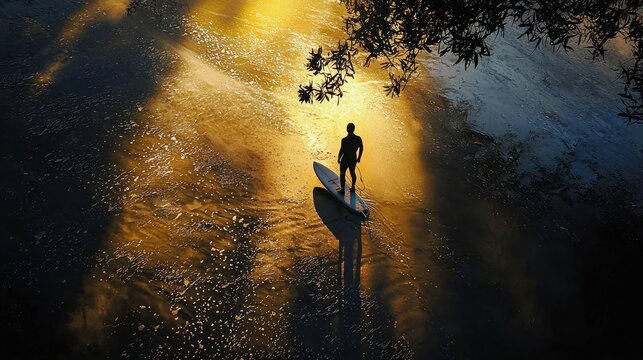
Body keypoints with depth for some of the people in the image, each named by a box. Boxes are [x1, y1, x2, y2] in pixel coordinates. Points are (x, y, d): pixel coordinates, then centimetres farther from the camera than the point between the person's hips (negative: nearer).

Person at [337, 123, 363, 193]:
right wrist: (359, 158, 16)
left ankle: (342, 189, 23)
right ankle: (353, 187, 37)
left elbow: (341, 151, -17)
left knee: (342, 174, 14)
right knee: (352, 172, 23)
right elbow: (361, 149, 2)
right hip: (353, 159, 5)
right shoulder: (358, 139, -9)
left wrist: (338, 159, -1)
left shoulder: (344, 140, -23)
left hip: (345, 159, -5)